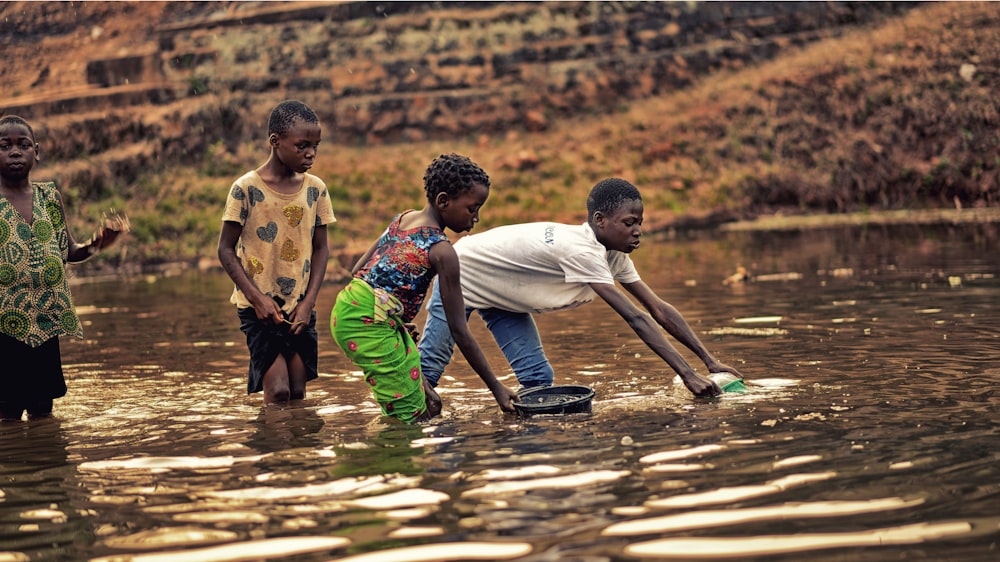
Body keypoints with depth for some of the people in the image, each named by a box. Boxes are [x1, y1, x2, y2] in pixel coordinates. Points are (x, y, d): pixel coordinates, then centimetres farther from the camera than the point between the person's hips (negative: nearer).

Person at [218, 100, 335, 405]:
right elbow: (226, 250, -6)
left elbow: (320, 248, 8)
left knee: (298, 392, 3)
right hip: (259, 306, -4)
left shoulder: (315, 189, 2)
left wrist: (309, 302, -3)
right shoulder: (246, 188, -10)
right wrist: (257, 298, -13)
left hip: (299, 307, 4)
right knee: (278, 391, -12)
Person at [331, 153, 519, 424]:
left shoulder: (402, 218, 11)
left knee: (431, 406, 14)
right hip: (370, 324, -9)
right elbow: (459, 331, -11)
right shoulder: (441, 251, -13)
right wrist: (496, 388, -6)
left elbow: (358, 269, 16)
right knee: (412, 417, -4)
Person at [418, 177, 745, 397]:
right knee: (429, 369, -5)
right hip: (463, 275, -8)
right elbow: (635, 318, -42)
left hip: (503, 293, 8)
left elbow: (660, 310, -10)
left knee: (537, 377, -2)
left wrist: (709, 360, -16)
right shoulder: (581, 251, -39)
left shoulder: (615, 255, -12)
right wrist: (687, 374, -43)